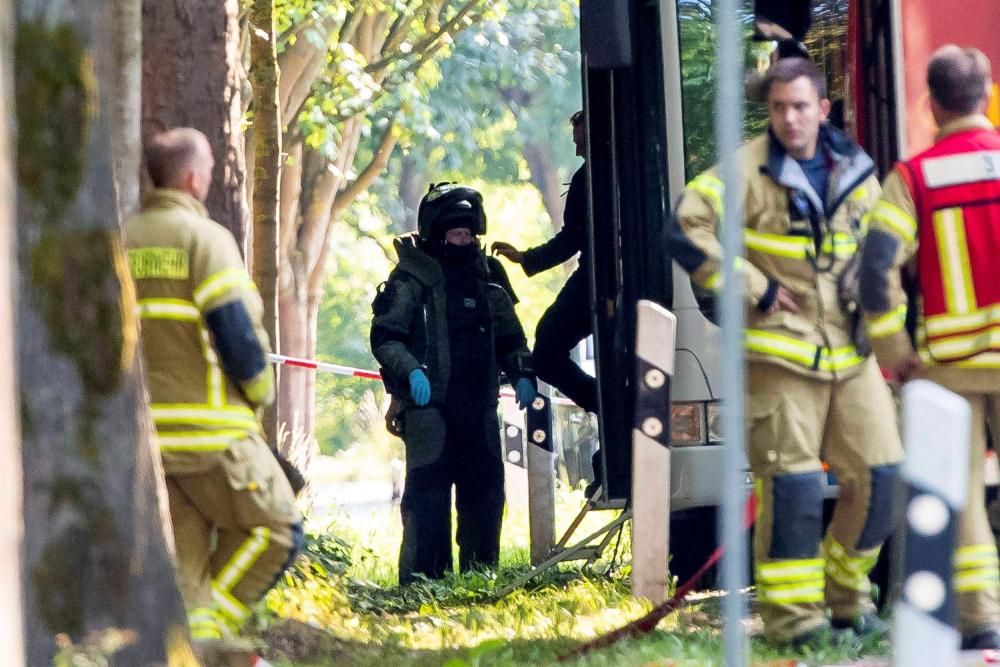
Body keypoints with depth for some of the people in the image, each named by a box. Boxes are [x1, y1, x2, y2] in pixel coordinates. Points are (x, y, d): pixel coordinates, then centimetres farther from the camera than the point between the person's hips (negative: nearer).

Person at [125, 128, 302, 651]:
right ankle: (206, 629, -5)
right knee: (274, 528, 4)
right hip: (208, 430, -7)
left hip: (144, 430, 7)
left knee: (183, 556, 11)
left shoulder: (121, 242, 11)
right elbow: (237, 329, -14)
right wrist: (259, 390, 2)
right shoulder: (205, 238, -10)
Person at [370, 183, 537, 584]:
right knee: (427, 494, -10)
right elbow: (385, 337, -6)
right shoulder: (411, 279, -2)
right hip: (430, 406, -6)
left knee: (485, 491, 7)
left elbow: (509, 336, 23)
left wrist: (522, 374, 6)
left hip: (479, 407, 6)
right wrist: (410, 371, -23)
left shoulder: (486, 277, 16)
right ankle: (421, 578, -8)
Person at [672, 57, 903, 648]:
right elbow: (688, 230, -15)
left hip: (850, 350, 6)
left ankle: (848, 598, 20)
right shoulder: (746, 172, -7)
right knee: (791, 483, -6)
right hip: (780, 350, -6)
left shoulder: (855, 171, 11)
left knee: (879, 474, 3)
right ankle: (791, 615, 3)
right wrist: (756, 291, -13)